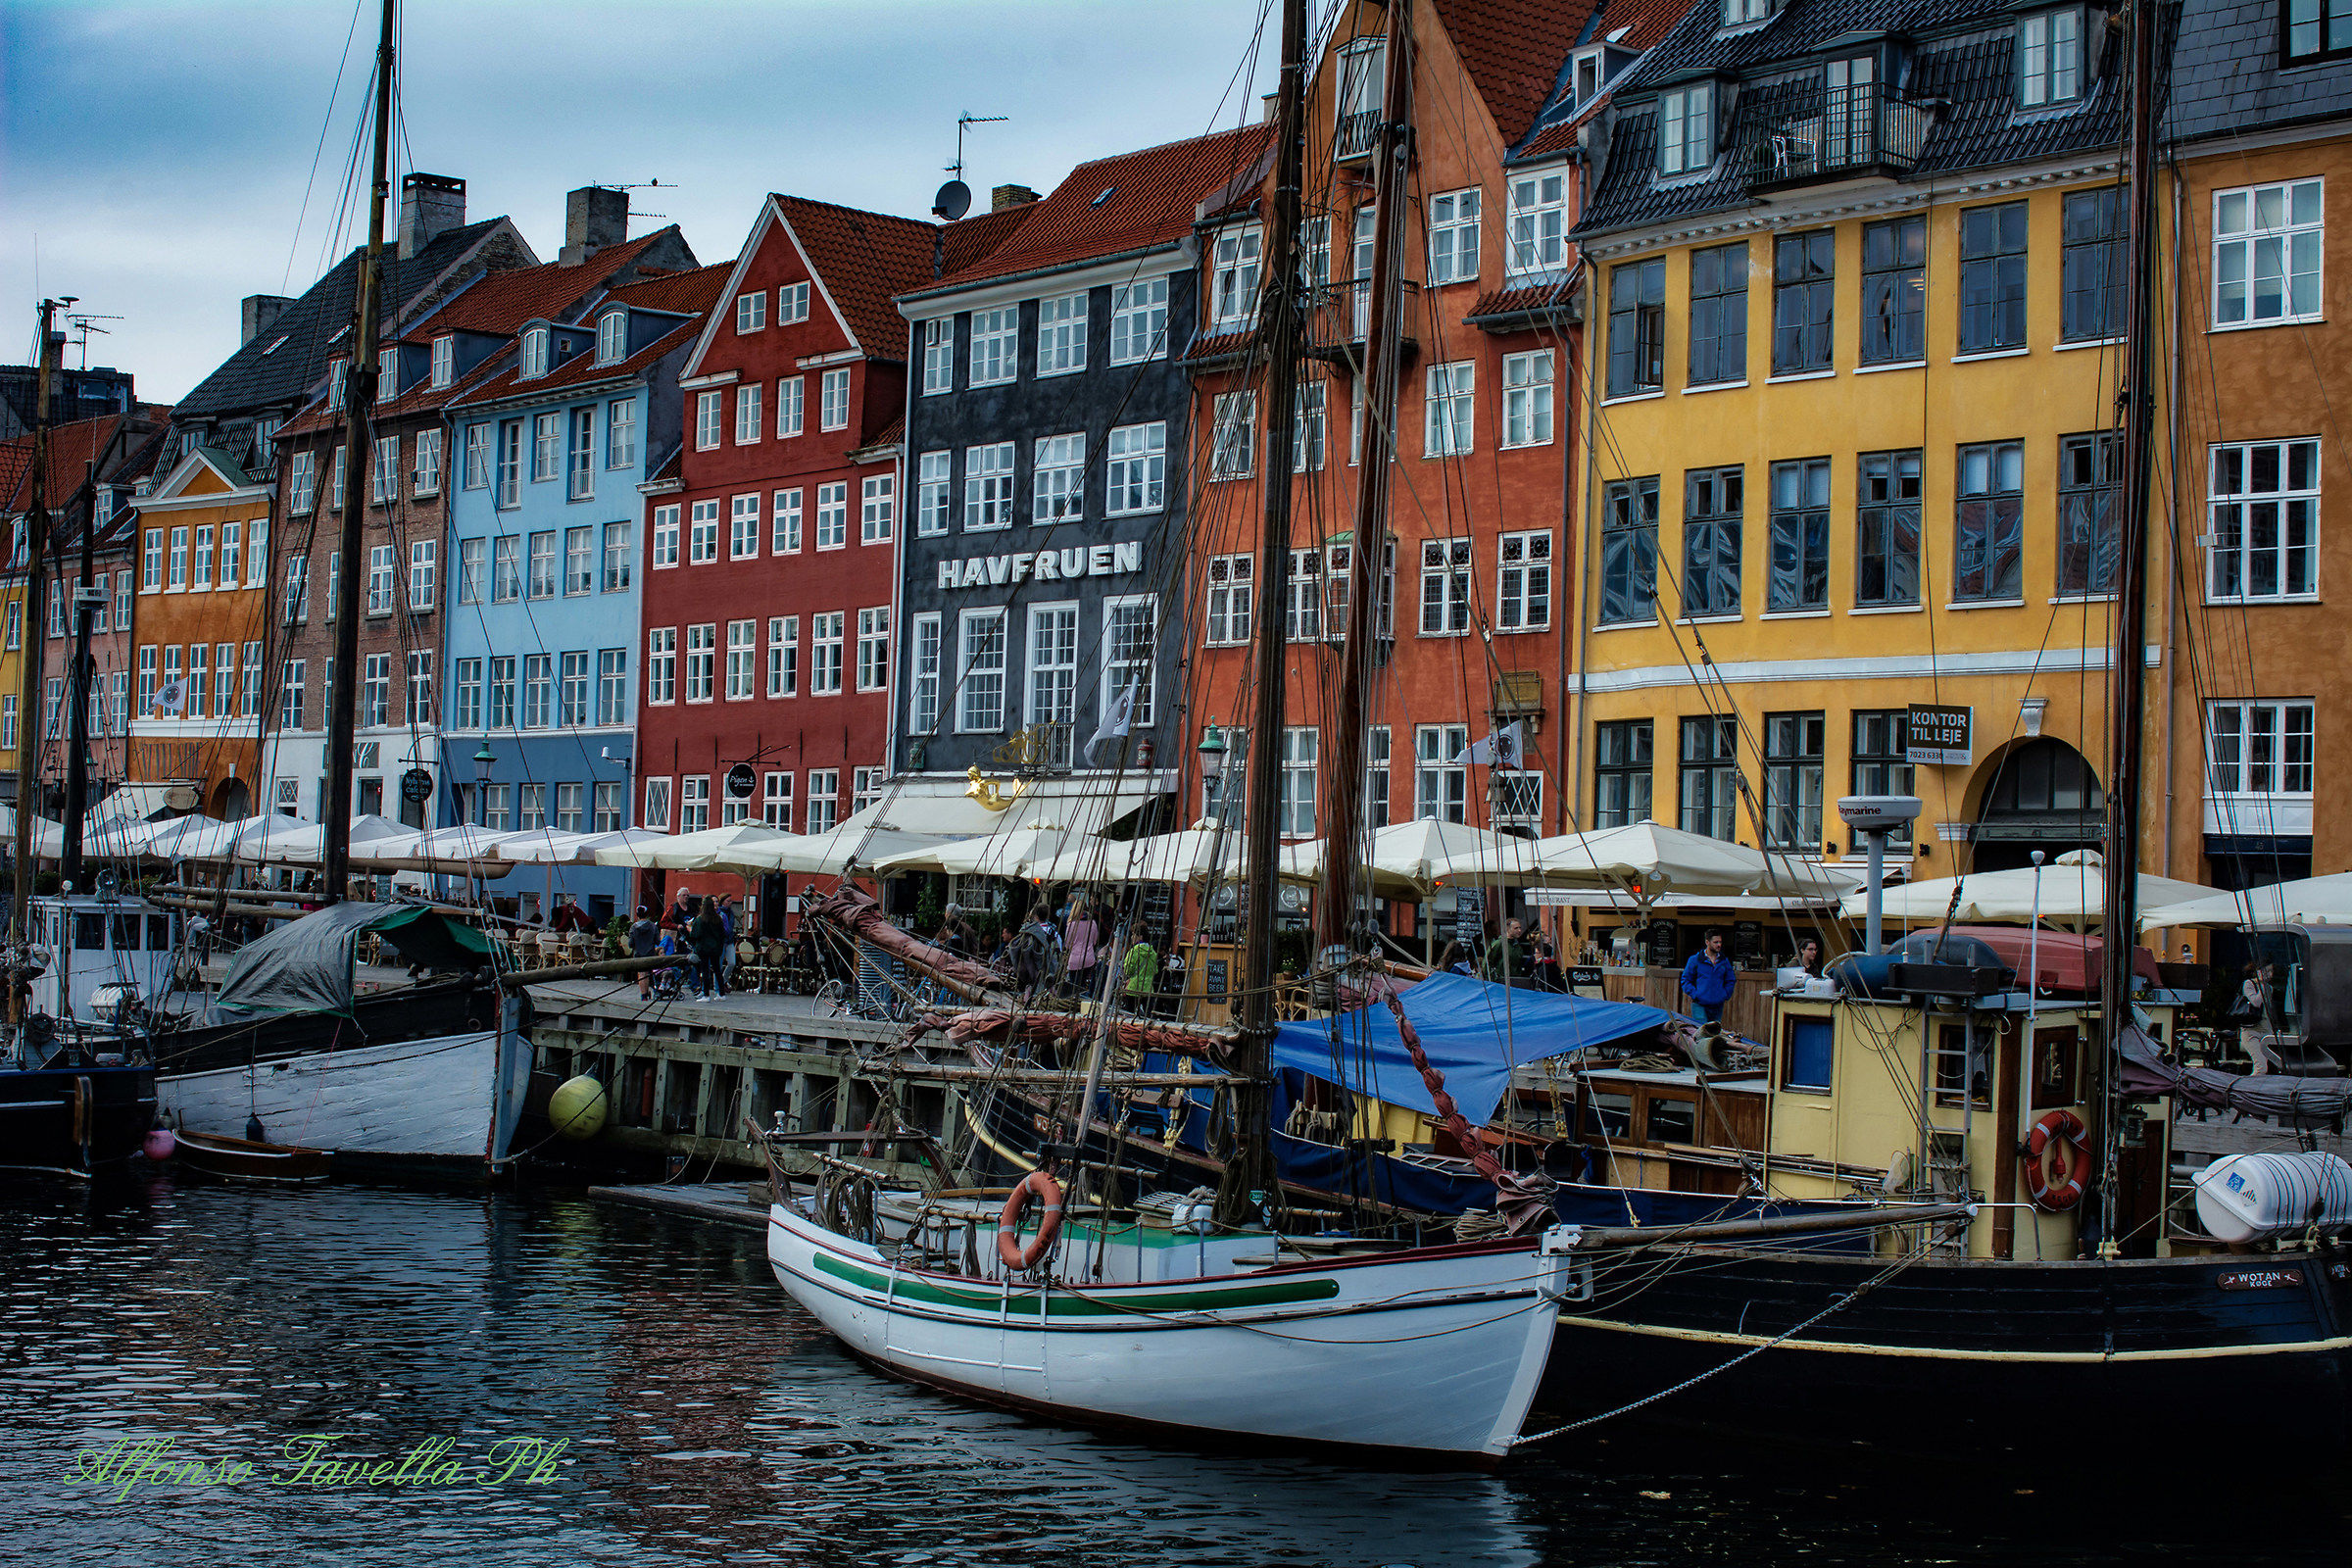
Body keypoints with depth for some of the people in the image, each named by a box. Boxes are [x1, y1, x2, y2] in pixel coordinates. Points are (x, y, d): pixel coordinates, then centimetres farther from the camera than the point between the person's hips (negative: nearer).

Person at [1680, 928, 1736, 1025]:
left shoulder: (1724, 961, 11)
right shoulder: (1695, 960, 0)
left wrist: (1725, 995, 5)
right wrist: (1695, 995, -8)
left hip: (1718, 1005, 4)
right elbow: (1685, 980, 3)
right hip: (1699, 1006, -4)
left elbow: (1730, 981, 20)